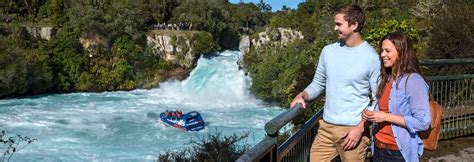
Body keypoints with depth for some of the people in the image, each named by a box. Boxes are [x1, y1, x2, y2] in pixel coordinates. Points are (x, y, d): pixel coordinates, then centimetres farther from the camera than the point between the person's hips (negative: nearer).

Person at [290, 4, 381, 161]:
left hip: (353, 129, -4)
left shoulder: (371, 57, -10)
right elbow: (318, 83, 13)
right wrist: (302, 95, -7)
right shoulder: (328, 51, 5)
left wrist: (360, 128, -15)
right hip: (326, 127, 5)